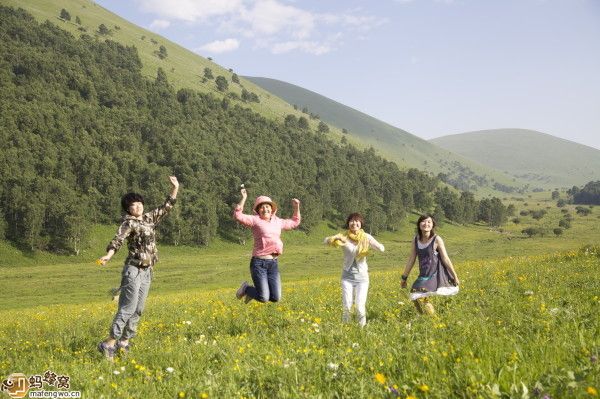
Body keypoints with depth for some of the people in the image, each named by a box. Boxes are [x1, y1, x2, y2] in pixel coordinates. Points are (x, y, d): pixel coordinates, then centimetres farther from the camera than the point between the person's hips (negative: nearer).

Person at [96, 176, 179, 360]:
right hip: (133, 270, -7)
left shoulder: (149, 218, 11)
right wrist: (108, 255, -44)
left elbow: (166, 207, 20)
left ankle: (124, 342, 16)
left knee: (138, 310, 9)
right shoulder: (129, 223, -9)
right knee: (127, 308, -13)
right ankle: (109, 343, -10)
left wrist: (175, 188, 10)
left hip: (147, 271, 8)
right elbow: (118, 239, -26)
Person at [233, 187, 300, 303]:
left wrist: (296, 207, 24)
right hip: (259, 263, -6)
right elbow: (238, 216, -17)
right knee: (263, 298, -9)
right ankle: (246, 288, 21)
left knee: (275, 298, 3)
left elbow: (294, 223, 33)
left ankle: (257, 291, 32)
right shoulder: (255, 220, -2)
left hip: (273, 263, 6)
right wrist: (244, 198, -19)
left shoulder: (278, 221, 17)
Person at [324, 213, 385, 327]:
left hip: (362, 276, 0)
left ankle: (362, 326, 13)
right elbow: (326, 241, -14)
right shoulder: (344, 236, -2)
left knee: (360, 306, -7)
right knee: (346, 306, -5)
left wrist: (375, 245, -37)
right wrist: (337, 238, -33)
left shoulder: (366, 237, -3)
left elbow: (382, 249, -15)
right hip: (347, 276, 1)